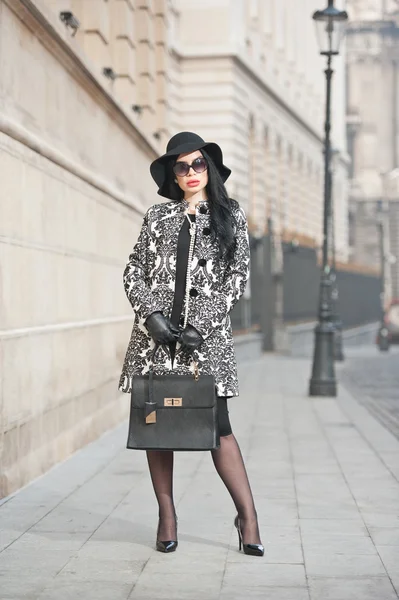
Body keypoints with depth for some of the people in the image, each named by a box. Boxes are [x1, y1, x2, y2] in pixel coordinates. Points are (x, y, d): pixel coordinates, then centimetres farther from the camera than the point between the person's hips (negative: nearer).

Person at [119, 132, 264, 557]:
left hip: (206, 334, -2)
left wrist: (202, 323, -8)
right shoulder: (158, 216, 11)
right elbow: (133, 270, 9)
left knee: (217, 425, -7)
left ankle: (247, 516, 0)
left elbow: (238, 274, 2)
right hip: (156, 332, 2)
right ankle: (166, 517, 10)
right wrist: (151, 313, -8)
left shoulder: (230, 216, 8)